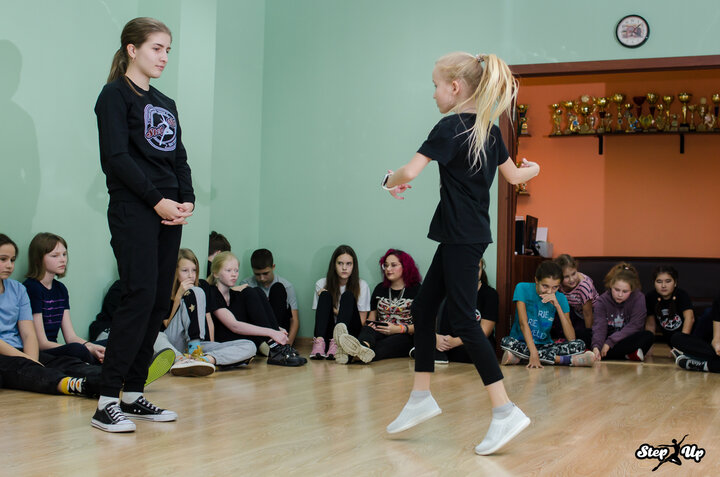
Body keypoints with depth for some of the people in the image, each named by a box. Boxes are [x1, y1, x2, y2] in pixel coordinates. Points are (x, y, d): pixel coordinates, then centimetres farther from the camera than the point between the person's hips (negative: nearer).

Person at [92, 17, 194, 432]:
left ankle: (133, 395, 11)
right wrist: (157, 200, -15)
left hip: (169, 213, 7)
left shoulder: (167, 105, 20)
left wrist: (187, 201, 0)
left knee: (160, 303, 4)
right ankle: (108, 402, -11)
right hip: (133, 211, -7)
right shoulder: (116, 95, -1)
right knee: (140, 297, -15)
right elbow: (117, 157, -11)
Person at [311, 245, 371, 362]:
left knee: (348, 295, -22)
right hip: (327, 334, 1)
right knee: (325, 295, -19)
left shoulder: (362, 285, 4)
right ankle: (319, 341, -45)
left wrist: (338, 312, -9)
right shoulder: (321, 284, 7)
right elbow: (319, 314, 6)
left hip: (351, 333, -1)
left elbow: (362, 320, 1)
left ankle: (336, 343, -50)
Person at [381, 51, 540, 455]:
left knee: (464, 319, -7)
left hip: (462, 237, -9)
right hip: (471, 235, 9)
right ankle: (422, 398, 19)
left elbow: (410, 171, -23)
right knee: (424, 308, 13)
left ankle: (506, 411, -7)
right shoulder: (488, 129, 11)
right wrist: (534, 169, 44)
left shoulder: (450, 127, -15)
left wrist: (392, 181, -1)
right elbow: (514, 176, 21)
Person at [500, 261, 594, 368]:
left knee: (579, 345, -19)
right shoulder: (523, 289, -10)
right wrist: (533, 352, -33)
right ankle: (562, 360, -29)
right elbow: (523, 323, -20)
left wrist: (557, 306, -21)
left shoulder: (560, 298, -3)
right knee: (506, 342, -35)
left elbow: (571, 338, -13)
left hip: (545, 345, 2)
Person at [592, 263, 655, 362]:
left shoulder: (638, 298, -14)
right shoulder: (601, 301, -10)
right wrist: (596, 346, -42)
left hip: (629, 339, 0)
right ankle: (630, 355, -26)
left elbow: (635, 325, -19)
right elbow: (599, 327, -20)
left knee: (648, 336, -30)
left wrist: (610, 342, -26)